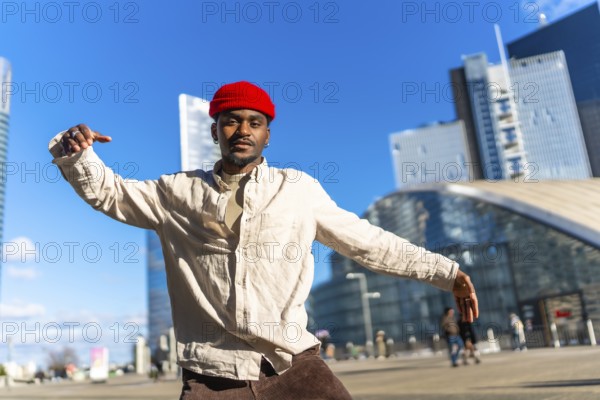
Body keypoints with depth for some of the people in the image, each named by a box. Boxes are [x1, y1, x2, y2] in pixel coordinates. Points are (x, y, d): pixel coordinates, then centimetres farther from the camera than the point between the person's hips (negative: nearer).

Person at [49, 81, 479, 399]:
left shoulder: (300, 189, 5)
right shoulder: (179, 192, 7)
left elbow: (367, 241, 8)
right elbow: (107, 191, 15)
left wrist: (446, 272, 8)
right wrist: (74, 150, -5)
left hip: (293, 364, 0)